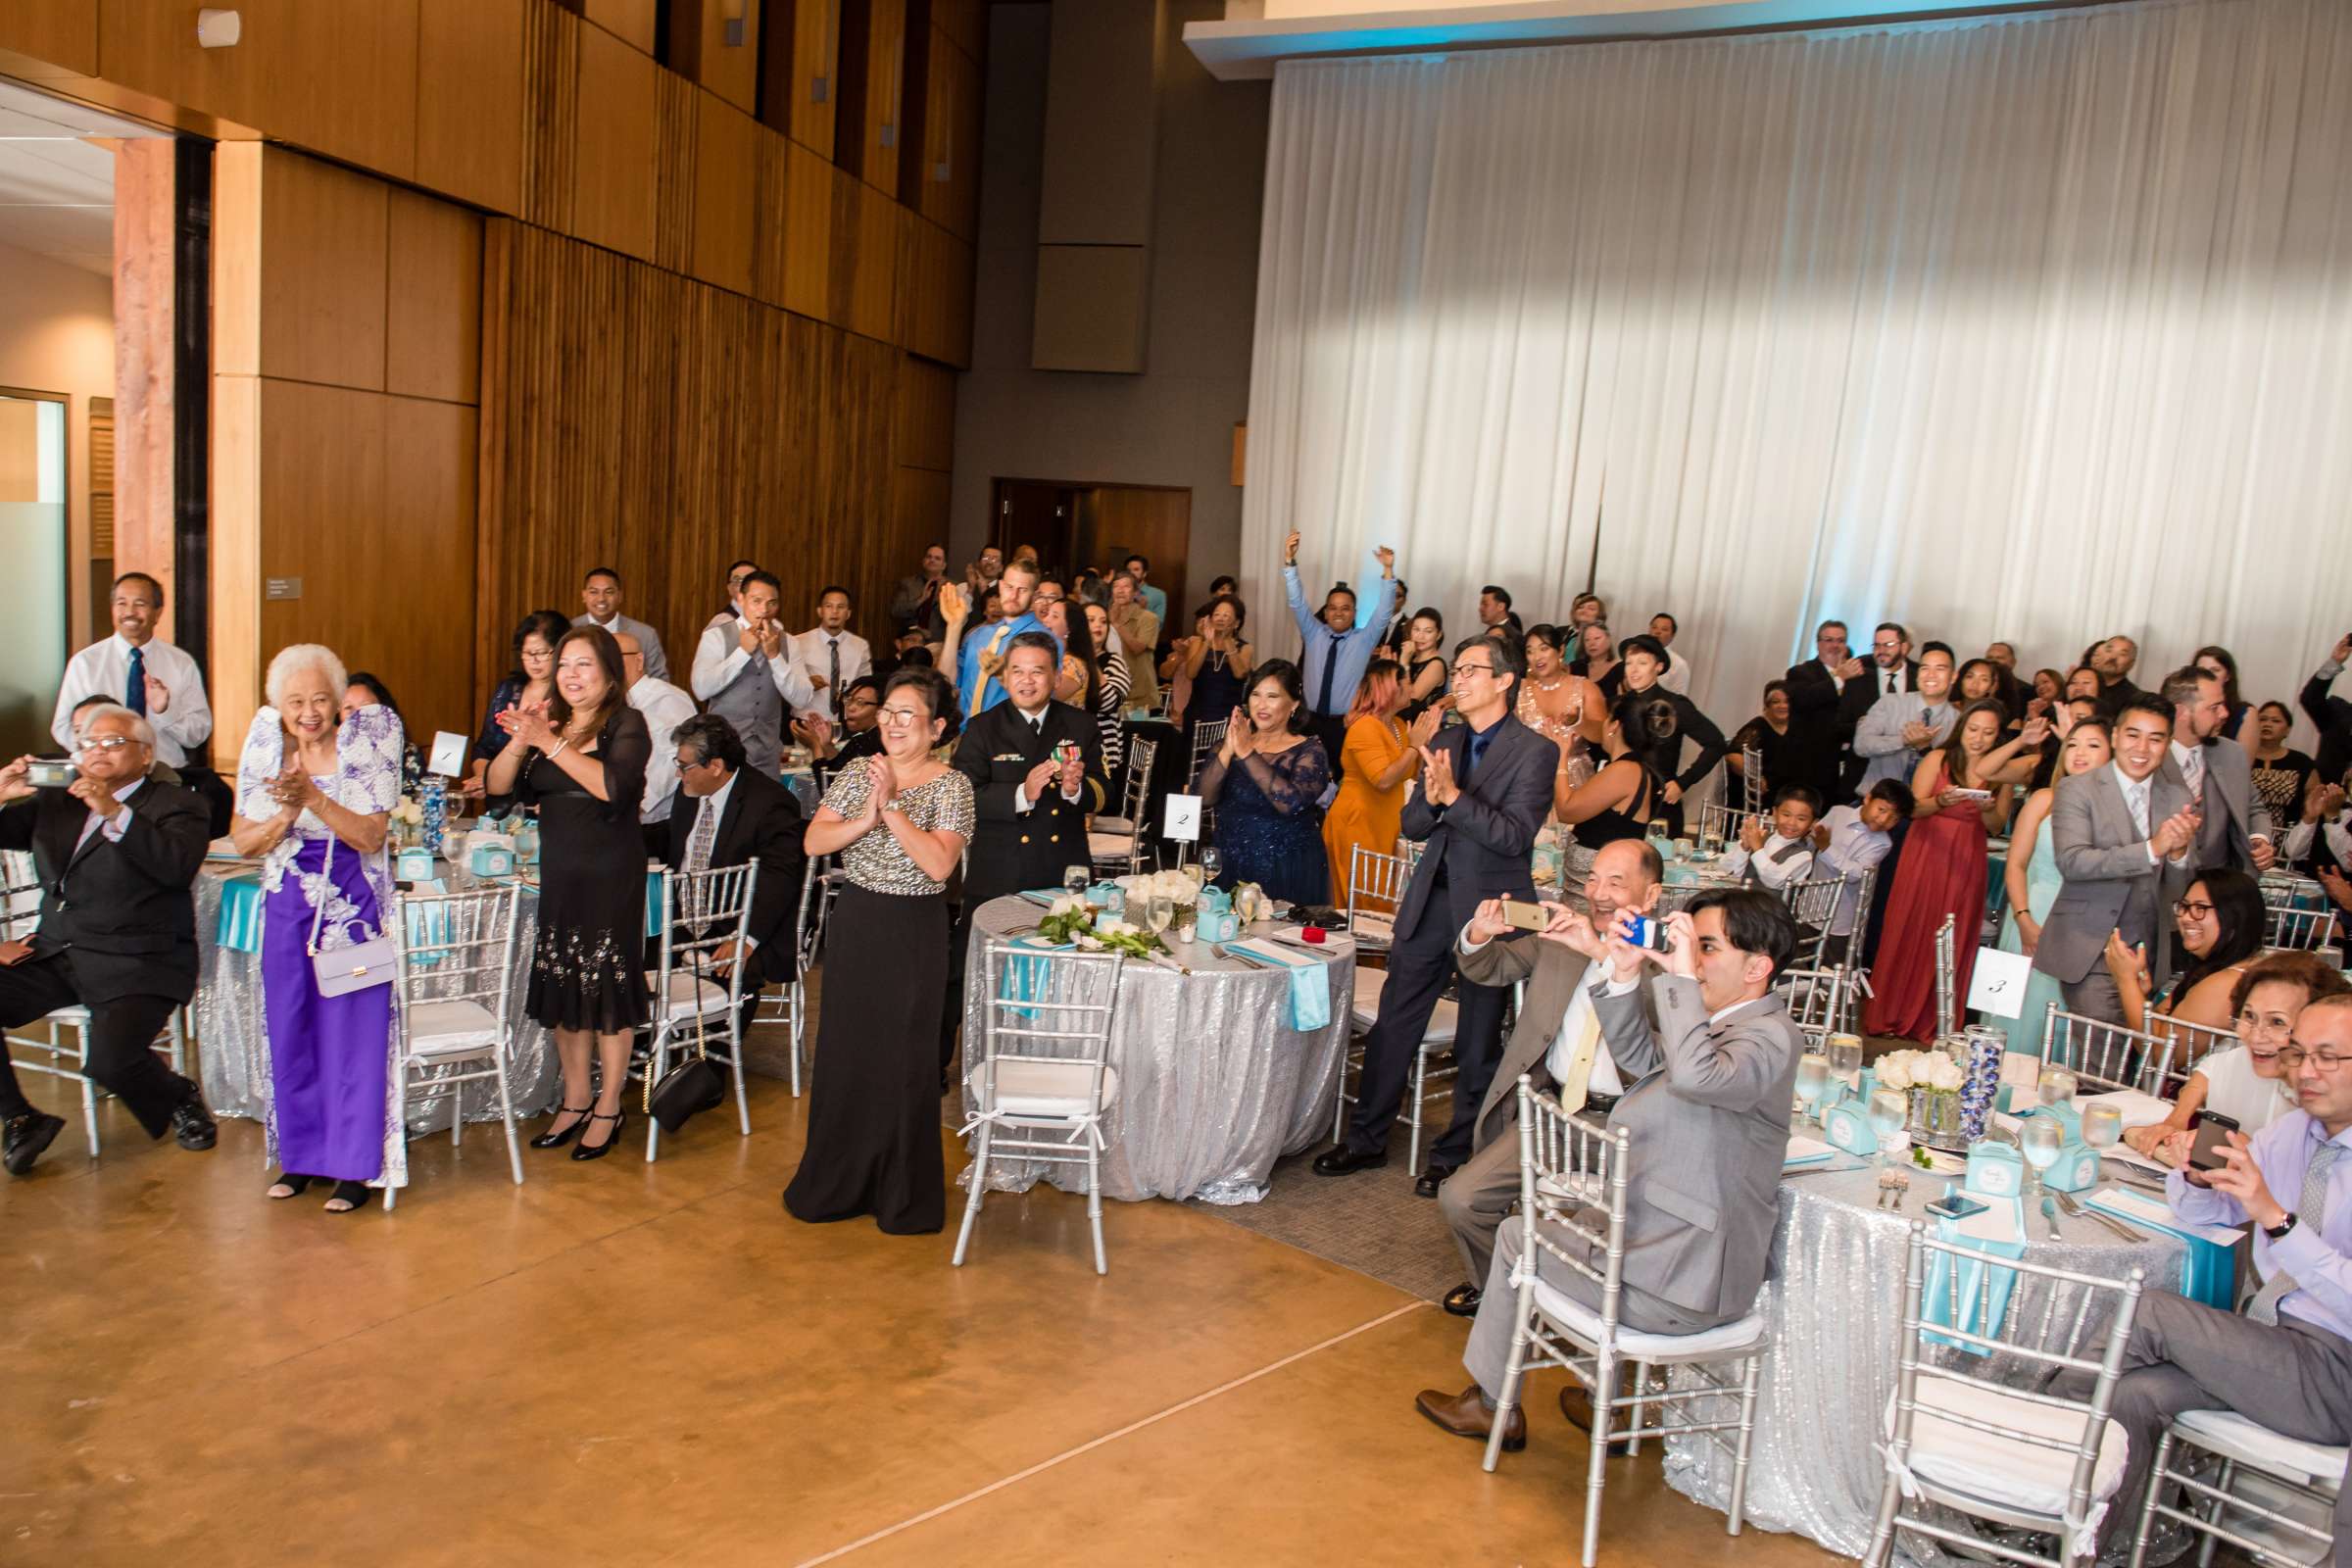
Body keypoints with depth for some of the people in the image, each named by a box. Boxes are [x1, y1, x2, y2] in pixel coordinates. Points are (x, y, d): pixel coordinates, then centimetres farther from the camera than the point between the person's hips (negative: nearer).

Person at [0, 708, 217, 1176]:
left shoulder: (176, 805, 0)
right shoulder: (55, 802, 18)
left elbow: (178, 866, -18)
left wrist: (115, 813, -26)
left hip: (136, 966, -6)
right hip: (55, 956, 6)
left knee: (109, 1061, -25)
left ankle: (180, 1099, 10)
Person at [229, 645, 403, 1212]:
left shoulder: (367, 741, -10)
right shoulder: (265, 743, -1)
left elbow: (369, 835, -14)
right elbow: (243, 842, 0)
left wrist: (314, 797, -27)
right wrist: (288, 812, -18)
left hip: (354, 905, -4)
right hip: (288, 905, 4)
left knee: (353, 1032, -1)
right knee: (291, 1031, 10)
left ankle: (356, 1164, 9)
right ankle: (302, 1154, 25)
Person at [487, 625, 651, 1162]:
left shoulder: (627, 724, -6)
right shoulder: (550, 721, 10)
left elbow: (611, 785, -24)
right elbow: (498, 786, 4)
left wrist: (550, 741, -26)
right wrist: (519, 741, -13)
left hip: (612, 877, -5)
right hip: (558, 875, 6)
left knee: (607, 987, 0)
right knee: (562, 987, 10)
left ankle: (608, 1108, 14)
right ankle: (575, 1100, 26)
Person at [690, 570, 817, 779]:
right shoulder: (717, 635, -3)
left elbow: (802, 700, -5)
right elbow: (702, 689, -16)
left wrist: (775, 655, -13)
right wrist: (743, 651, -15)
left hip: (768, 754, 3)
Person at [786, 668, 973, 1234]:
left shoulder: (951, 785, -7)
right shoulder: (858, 773, 5)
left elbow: (939, 864, -20)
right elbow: (813, 842, -4)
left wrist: (892, 808, -21)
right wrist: (865, 818, -19)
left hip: (914, 934, -4)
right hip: (853, 925, 4)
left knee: (904, 1057, 4)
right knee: (844, 1051, 11)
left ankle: (904, 1195, 20)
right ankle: (838, 1182, 28)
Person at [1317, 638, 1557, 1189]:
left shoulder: (1535, 752, -8)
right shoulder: (1443, 742, 10)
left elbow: (1515, 836, -18)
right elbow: (1411, 827, 9)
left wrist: (1452, 795, -25)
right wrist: (1430, 799, -12)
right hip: (1431, 902, 5)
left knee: (1477, 1045, 8)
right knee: (1393, 1025, 9)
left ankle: (1456, 1155, 23)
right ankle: (1367, 1139, 23)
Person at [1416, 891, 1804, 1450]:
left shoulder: (1771, 1036, -22)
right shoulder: (1728, 1022, 7)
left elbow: (1695, 1076, -43)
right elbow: (1639, 1054, 15)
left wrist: (1681, 975, -32)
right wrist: (1624, 973, 1)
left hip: (1681, 1283, -9)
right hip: (1688, 1258, 9)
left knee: (1516, 1238, 9)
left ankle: (1492, 1405, 30)